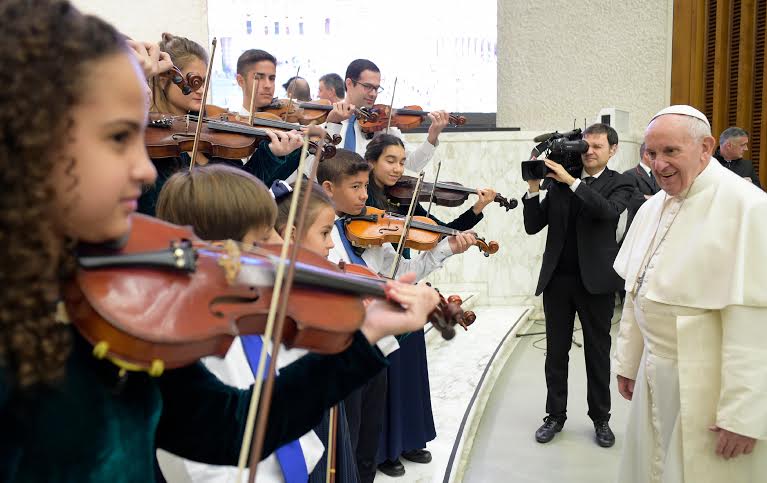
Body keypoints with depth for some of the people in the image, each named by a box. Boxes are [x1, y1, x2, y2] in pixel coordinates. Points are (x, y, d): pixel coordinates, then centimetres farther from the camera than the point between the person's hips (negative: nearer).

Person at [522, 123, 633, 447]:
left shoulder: (619, 184, 0)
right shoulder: (559, 182, 7)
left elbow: (609, 211, -23)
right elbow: (533, 226, 3)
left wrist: (571, 181, -24)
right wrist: (534, 188, -10)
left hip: (596, 280, -2)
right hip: (557, 278, 3)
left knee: (598, 353, 11)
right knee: (556, 352, 11)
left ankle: (600, 418, 25)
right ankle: (556, 415, 25)